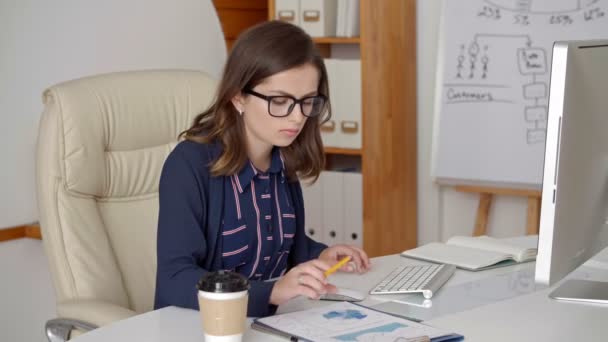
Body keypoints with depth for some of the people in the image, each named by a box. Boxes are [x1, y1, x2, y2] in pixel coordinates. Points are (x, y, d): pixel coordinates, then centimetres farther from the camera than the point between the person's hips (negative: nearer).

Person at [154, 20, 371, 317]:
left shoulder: (284, 163, 4)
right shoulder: (189, 165, -17)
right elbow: (174, 281, -25)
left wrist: (319, 257, 1)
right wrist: (271, 291, -36)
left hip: (267, 321, 6)